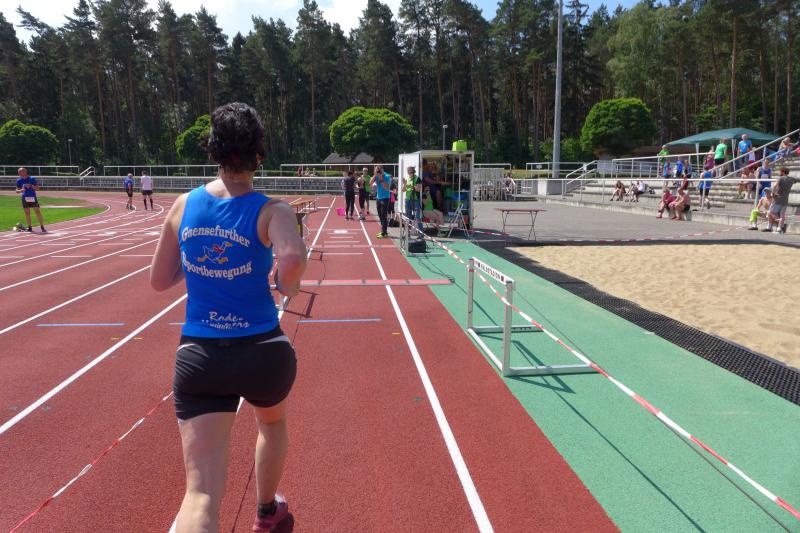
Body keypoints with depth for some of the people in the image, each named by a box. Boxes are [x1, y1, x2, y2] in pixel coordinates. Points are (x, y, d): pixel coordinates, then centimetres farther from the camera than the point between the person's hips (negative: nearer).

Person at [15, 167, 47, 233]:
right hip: (25, 198, 3)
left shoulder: (32, 179, -3)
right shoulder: (19, 181, 3)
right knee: (27, 213, 5)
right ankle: (29, 227, 13)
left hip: (33, 198, -2)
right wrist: (20, 190, -15)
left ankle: (42, 227, -3)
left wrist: (32, 186, -21)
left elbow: (37, 188, -2)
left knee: (38, 212, -6)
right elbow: (17, 191, 7)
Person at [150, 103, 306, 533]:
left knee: (201, 492, 0)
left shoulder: (184, 205, 2)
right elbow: (293, 258, -31)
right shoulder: (271, 210, -10)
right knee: (272, 423, 34)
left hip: (198, 356, 2)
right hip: (262, 350, -1)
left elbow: (159, 280, 8)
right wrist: (288, 285, -10)